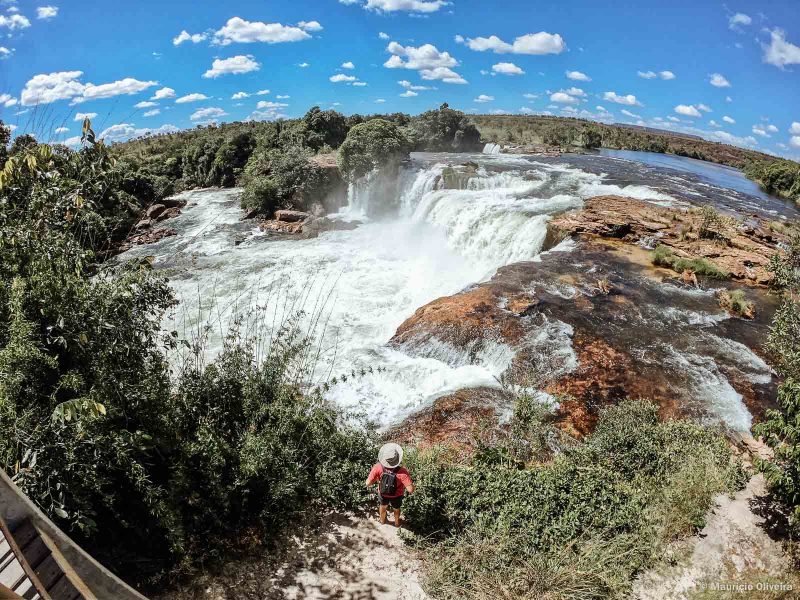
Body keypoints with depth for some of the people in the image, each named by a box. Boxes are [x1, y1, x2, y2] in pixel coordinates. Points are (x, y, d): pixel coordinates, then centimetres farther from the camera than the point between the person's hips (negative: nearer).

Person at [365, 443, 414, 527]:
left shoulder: (378, 467, -36)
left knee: (383, 505, 35)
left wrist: (376, 481, -6)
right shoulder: (402, 472, -42)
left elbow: (368, 483, -29)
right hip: (396, 495, -1)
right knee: (396, 508, 33)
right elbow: (411, 490, -39)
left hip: (382, 493, 1)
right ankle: (397, 523, 61)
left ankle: (382, 520, 63)